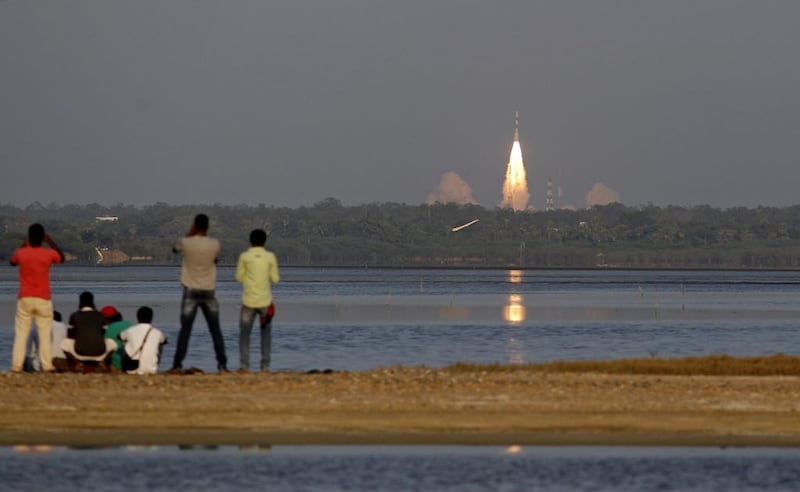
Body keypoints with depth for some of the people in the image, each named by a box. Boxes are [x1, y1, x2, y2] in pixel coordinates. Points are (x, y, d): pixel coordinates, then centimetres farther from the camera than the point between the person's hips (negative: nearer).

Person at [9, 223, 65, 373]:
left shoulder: (21, 253, -4)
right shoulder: (49, 253, -7)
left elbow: (12, 262, 20)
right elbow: (62, 258, 17)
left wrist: (24, 246, 23)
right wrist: (51, 241, 17)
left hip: (25, 299, 1)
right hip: (43, 300, -1)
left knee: (21, 334, 3)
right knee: (45, 334, 3)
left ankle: (16, 366, -3)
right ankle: (47, 366, -2)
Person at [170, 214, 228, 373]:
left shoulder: (186, 242, -8)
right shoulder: (214, 244, -6)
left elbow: (175, 249, 15)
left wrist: (190, 233, 14)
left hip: (191, 292, -1)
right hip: (209, 292, 1)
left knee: (185, 330, 2)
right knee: (215, 330, 8)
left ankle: (177, 364, -3)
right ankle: (222, 365, 5)